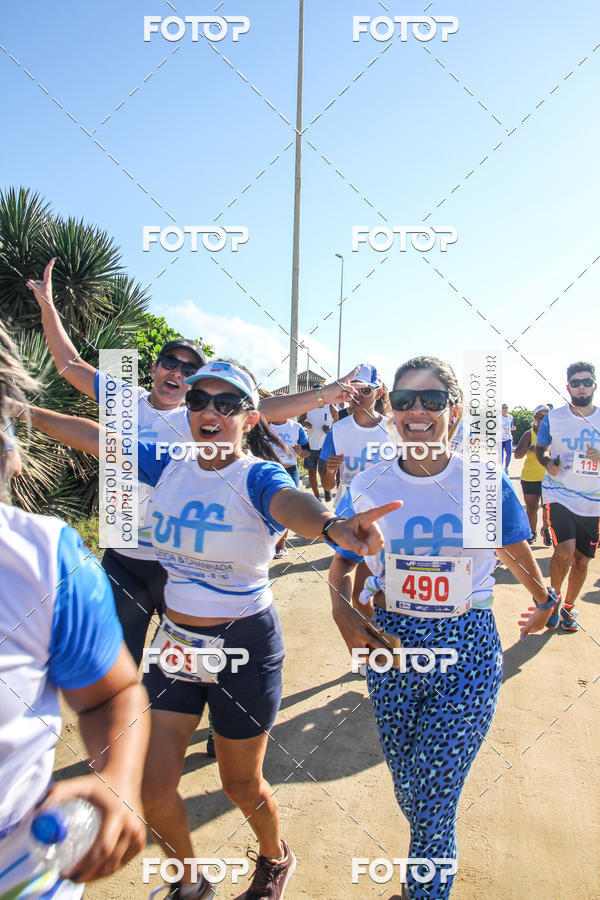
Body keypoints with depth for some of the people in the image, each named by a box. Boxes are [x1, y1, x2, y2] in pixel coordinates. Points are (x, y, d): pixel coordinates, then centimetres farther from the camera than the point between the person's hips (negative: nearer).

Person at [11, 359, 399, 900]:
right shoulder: (168, 467, -3)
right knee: (153, 786, 11)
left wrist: (332, 526, -63)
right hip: (175, 643, 5)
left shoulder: (257, 477, -18)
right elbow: (91, 436, 6)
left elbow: (290, 502, -41)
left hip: (245, 649, -4)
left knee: (241, 784, 15)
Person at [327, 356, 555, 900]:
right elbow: (343, 565, 6)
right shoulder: (367, 487, -5)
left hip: (467, 653, -2)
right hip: (391, 646, 3)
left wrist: (544, 601, 26)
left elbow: (515, 550, 10)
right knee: (408, 789, 19)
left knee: (432, 800, -1)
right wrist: (344, 612, -13)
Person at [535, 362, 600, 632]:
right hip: (559, 495, -2)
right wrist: (548, 462, -9)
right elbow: (540, 448, 12)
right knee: (565, 550, -20)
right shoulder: (553, 418, -1)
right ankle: (554, 596, 8)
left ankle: (568, 607, 30)